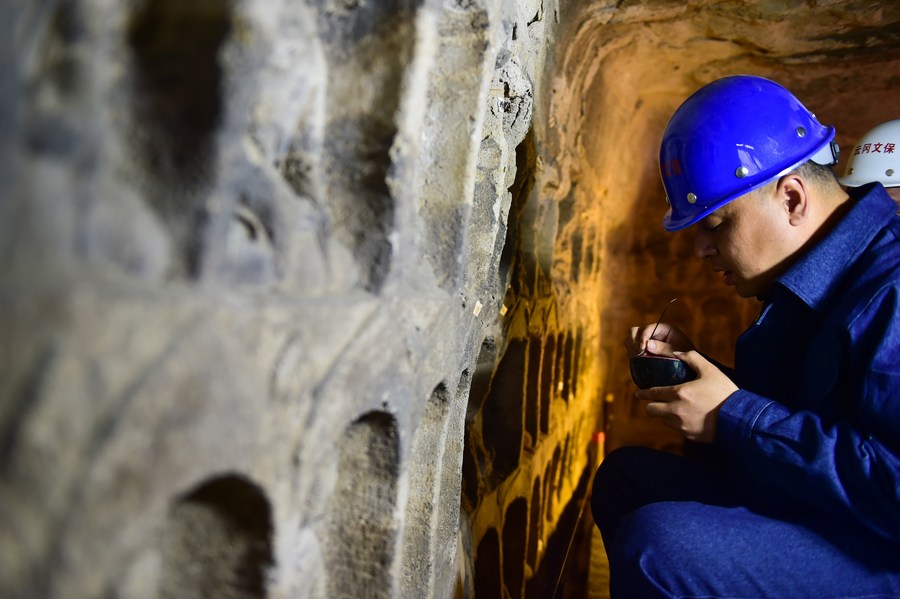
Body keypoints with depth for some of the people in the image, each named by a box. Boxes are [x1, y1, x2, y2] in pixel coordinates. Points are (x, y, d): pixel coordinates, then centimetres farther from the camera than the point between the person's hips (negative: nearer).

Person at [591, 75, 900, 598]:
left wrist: (734, 418, -24)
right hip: (801, 501, 9)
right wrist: (692, 363, 4)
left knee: (659, 545, -29)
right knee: (625, 474, 9)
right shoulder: (812, 280, 8)